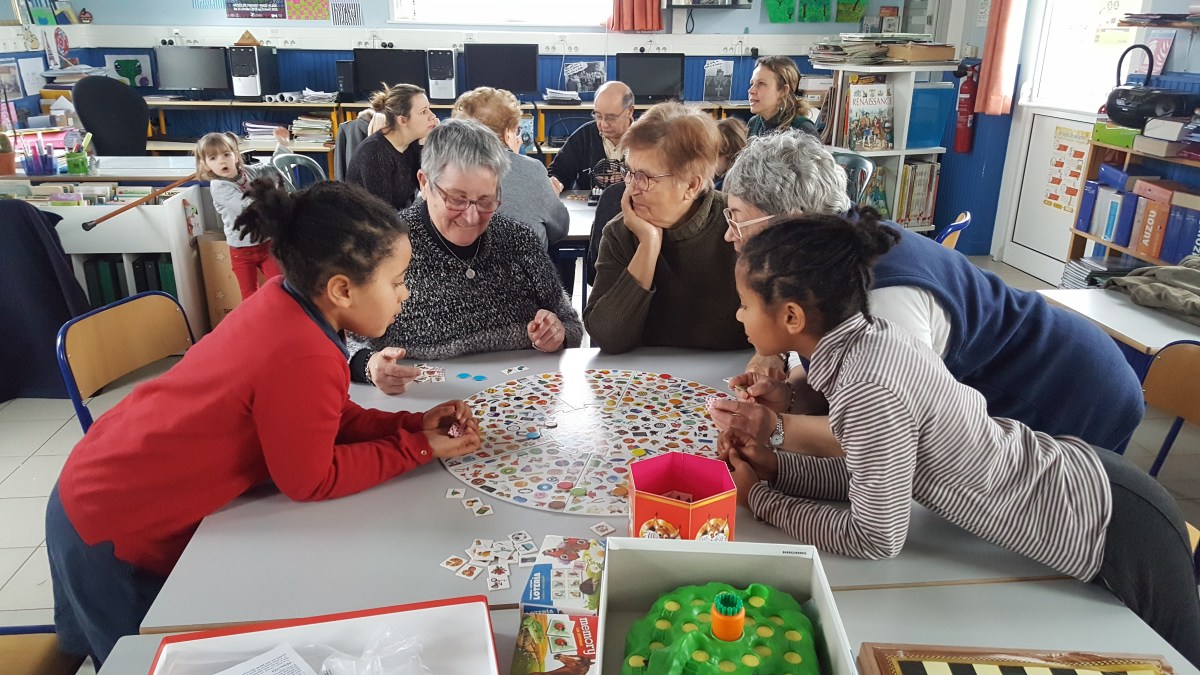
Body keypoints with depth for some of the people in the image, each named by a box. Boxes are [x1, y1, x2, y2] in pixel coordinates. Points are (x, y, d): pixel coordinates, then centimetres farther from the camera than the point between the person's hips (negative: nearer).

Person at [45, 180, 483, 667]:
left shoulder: (287, 300, -10)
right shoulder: (306, 359, -38)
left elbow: (325, 418, 1)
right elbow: (312, 481, -23)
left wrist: (414, 424, -9)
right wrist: (417, 448, -16)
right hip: (112, 536, -8)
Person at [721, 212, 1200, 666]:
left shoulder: (869, 388, -34)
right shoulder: (868, 338, -8)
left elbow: (877, 536, -25)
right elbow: (872, 471, 1)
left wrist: (761, 499, -16)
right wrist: (775, 467, -9)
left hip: (1115, 528, -7)